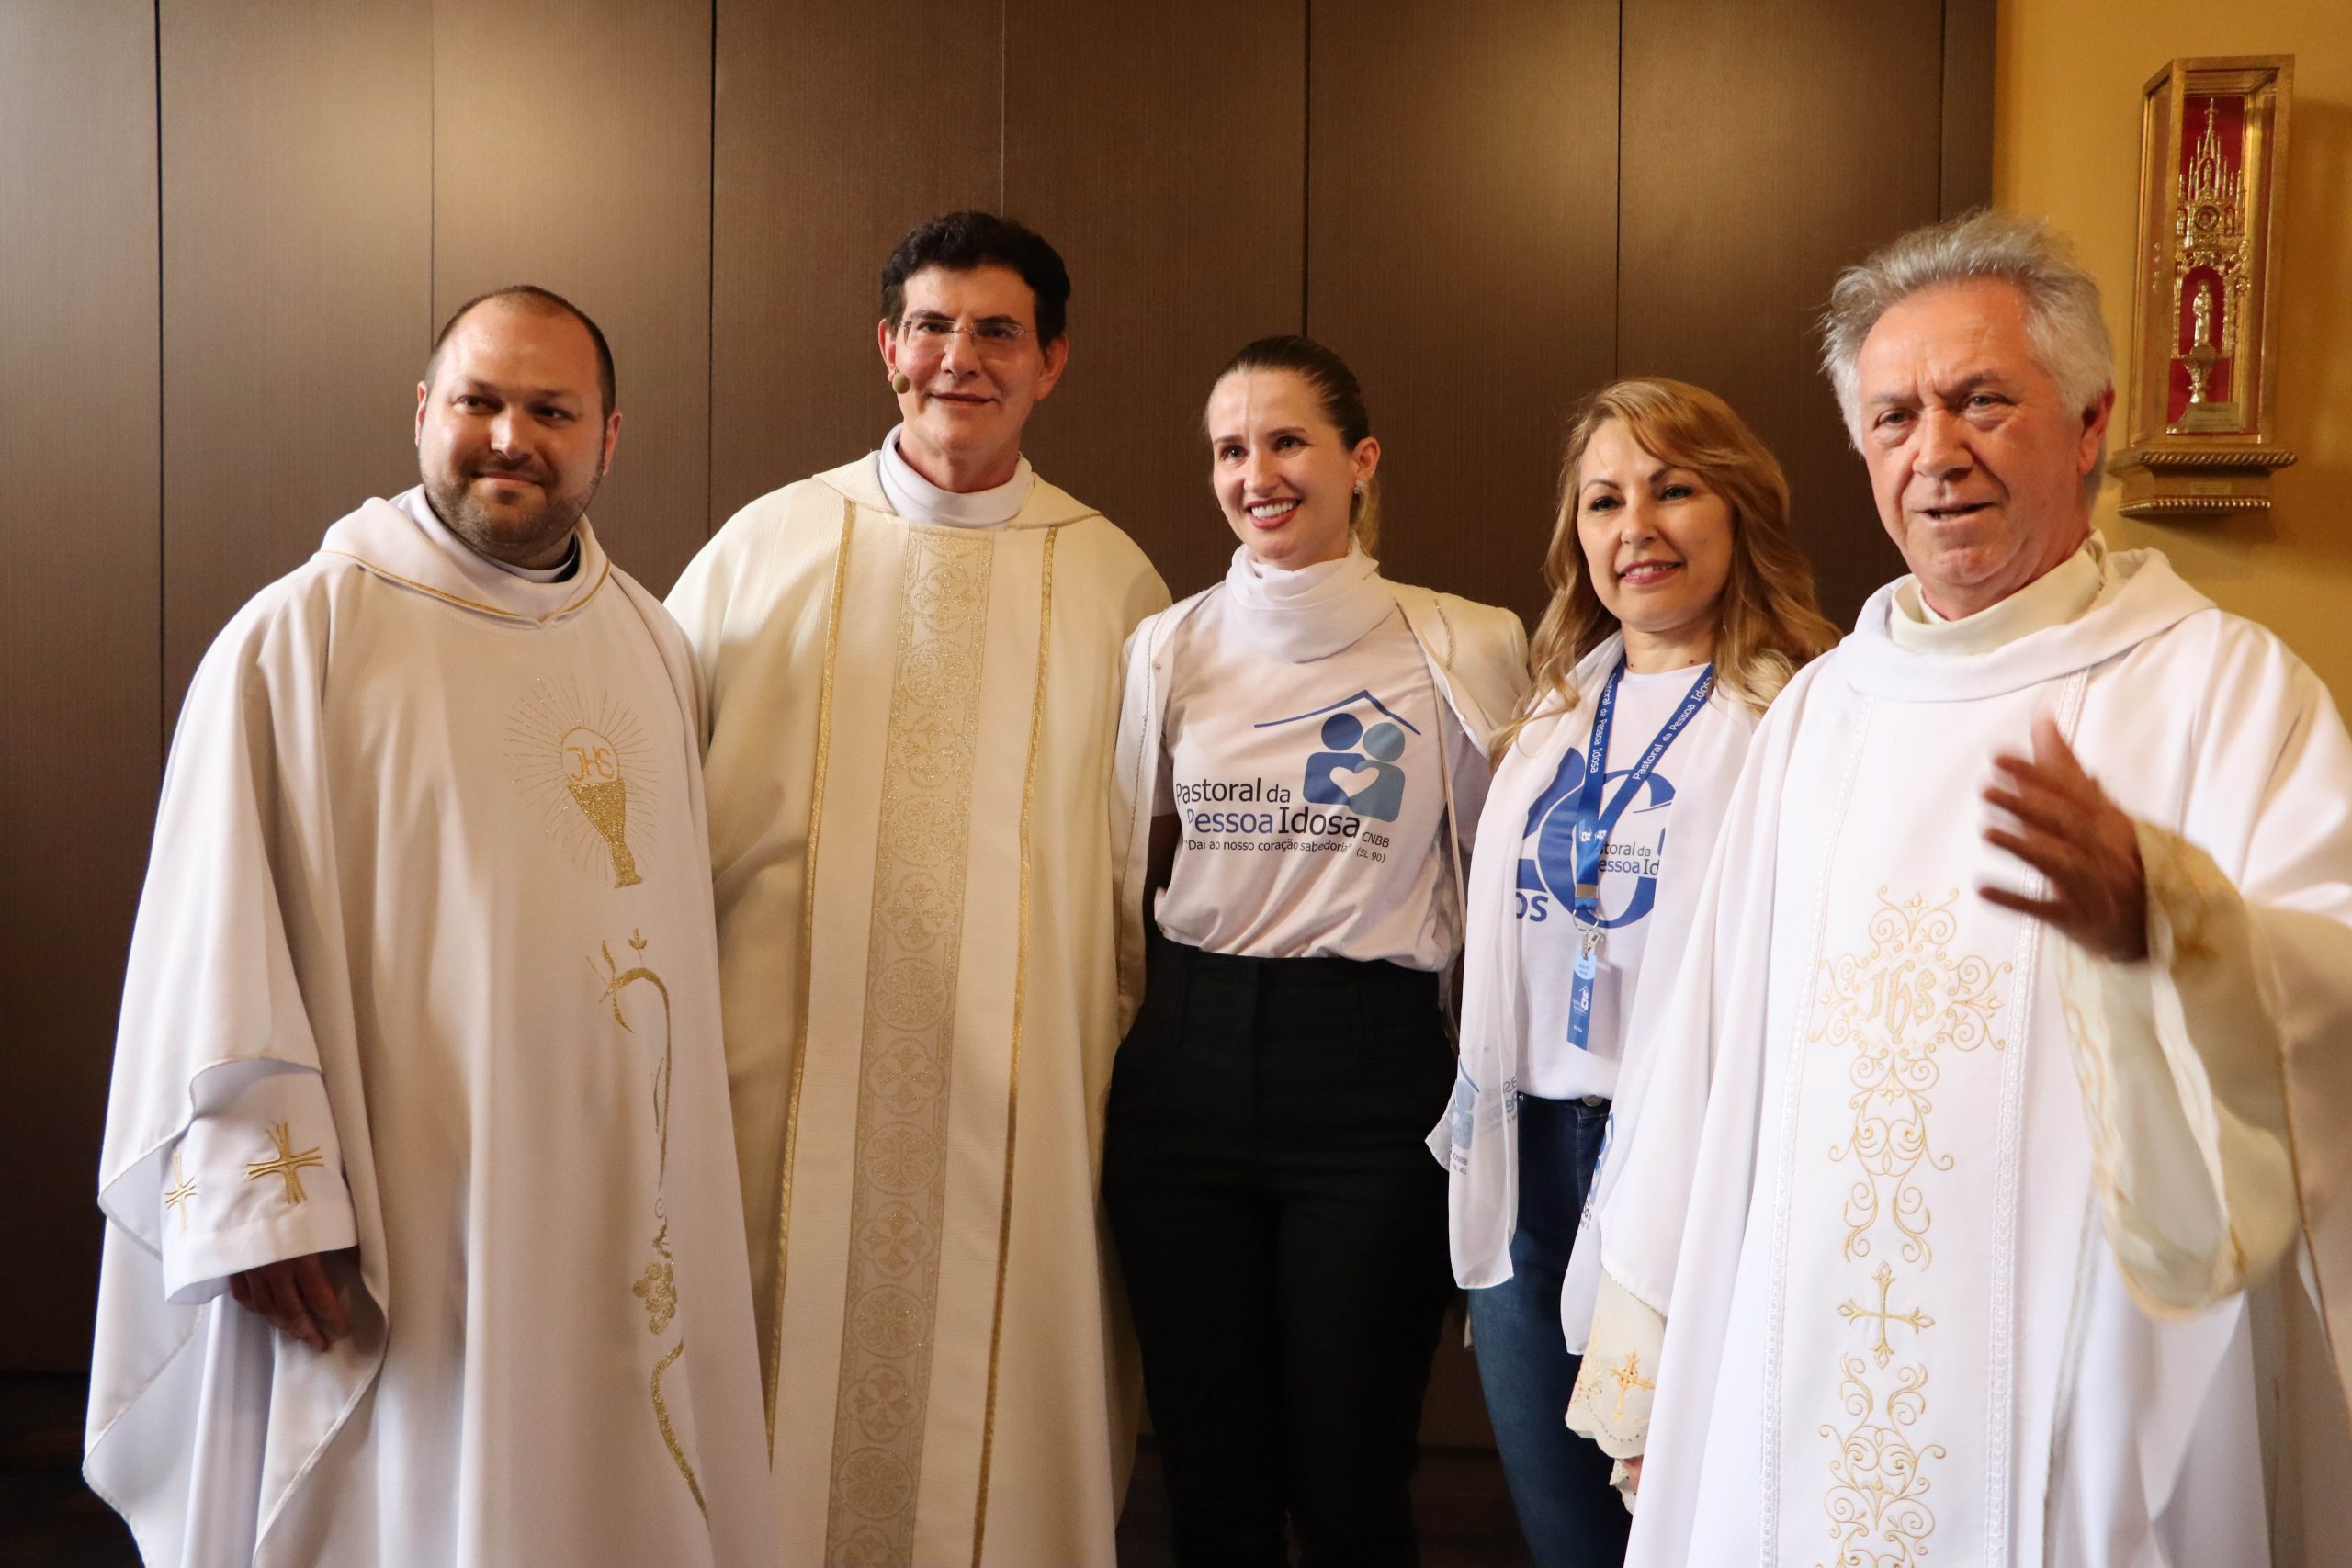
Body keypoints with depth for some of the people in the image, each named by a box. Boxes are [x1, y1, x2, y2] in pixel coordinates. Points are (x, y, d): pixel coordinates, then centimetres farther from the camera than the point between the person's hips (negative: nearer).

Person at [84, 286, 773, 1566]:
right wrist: (263, 1202, -12)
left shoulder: (652, 647, 8)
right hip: (395, 1232, -4)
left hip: (627, 1215, 5)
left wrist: (692, 1159, 13)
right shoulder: (295, 639, -8)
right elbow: (213, 945, -9)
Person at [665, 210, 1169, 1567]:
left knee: (1001, 1404, 7)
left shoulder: (1115, 582, 5)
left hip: (1022, 1097, 0)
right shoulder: (764, 548, 5)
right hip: (798, 1083, 0)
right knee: (792, 1410, 7)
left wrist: (1131, 1078, 5)